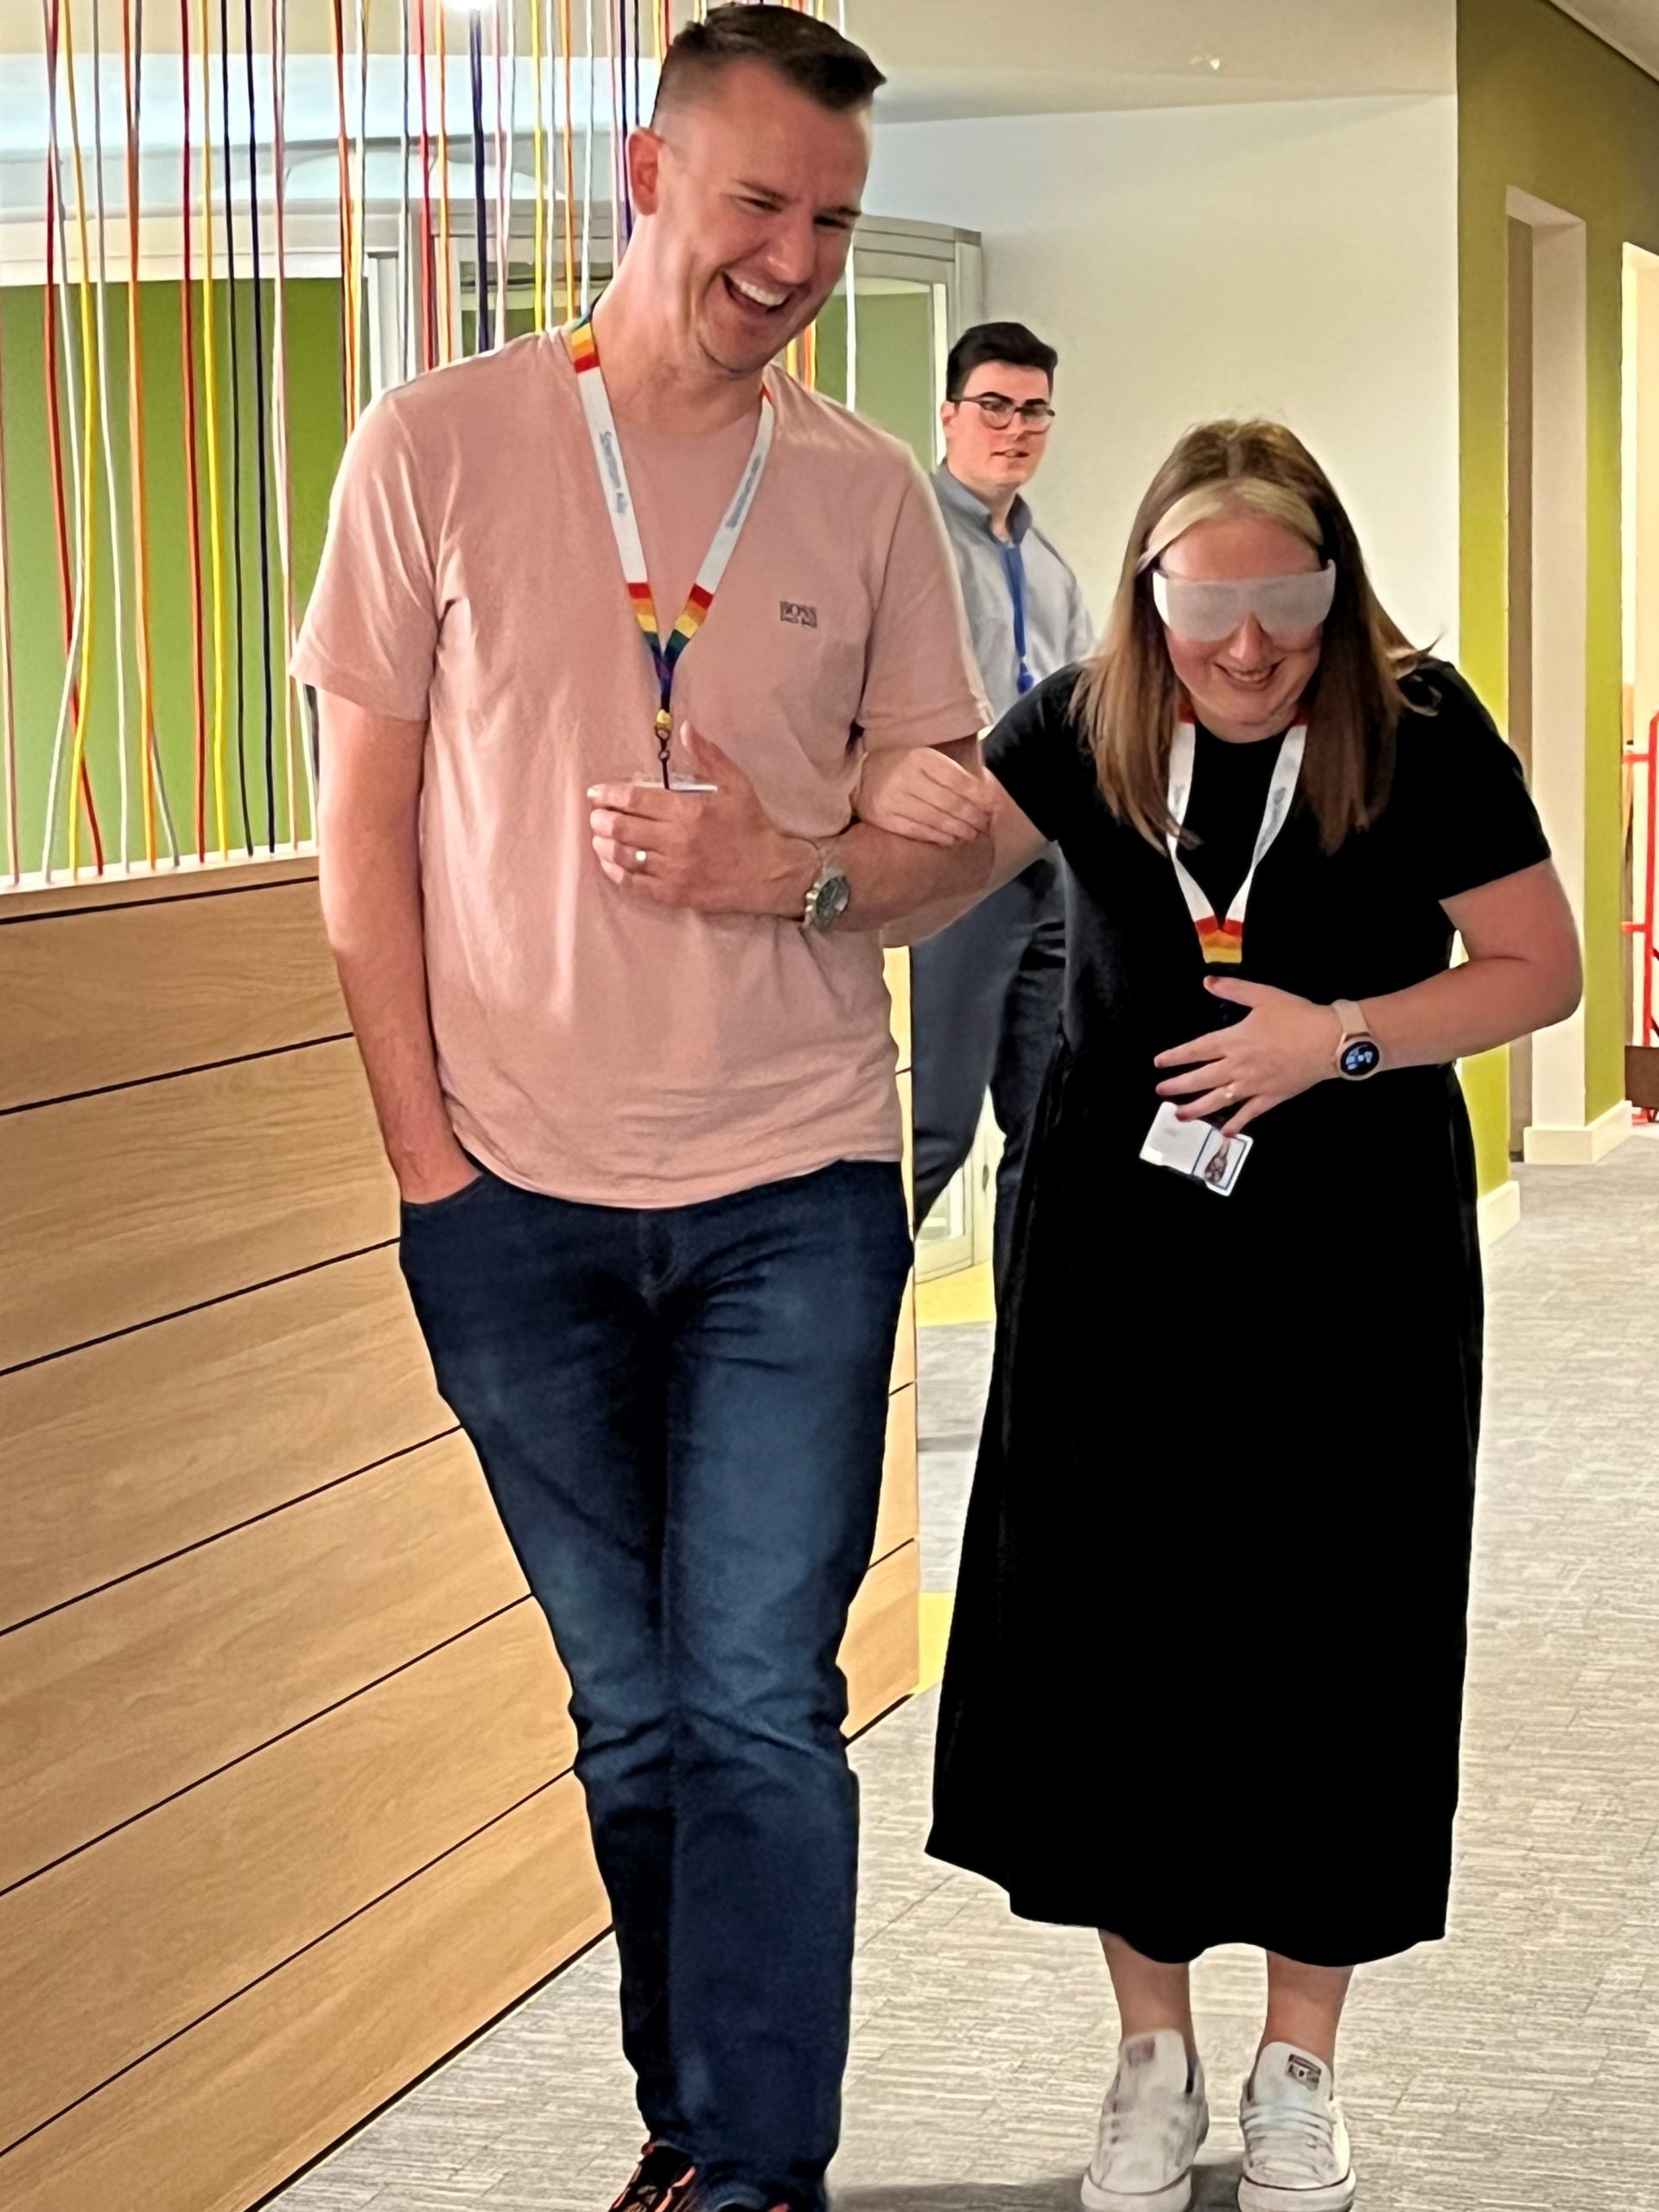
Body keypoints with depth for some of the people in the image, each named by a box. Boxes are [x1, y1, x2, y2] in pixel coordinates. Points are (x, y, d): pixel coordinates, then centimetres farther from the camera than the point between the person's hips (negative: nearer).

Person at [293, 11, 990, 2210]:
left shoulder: (870, 493, 3)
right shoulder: (439, 447, -1)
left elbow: (954, 823, 9)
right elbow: (366, 822, 2)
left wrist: (798, 877, -13)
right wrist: (424, 1146, -3)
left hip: (794, 1194, 0)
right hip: (517, 1199, 0)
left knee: (758, 1702, -4)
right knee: (634, 1711, 11)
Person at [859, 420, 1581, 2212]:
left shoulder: (1418, 734, -10)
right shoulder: (1084, 729, -5)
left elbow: (1539, 967, -5)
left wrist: (1345, 1032, -20)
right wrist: (893, 816, -26)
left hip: (1357, 1265, -2)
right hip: (1123, 1254, 2)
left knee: (1327, 1642, 5)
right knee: (1116, 1632, 5)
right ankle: (1154, 2060, 24)